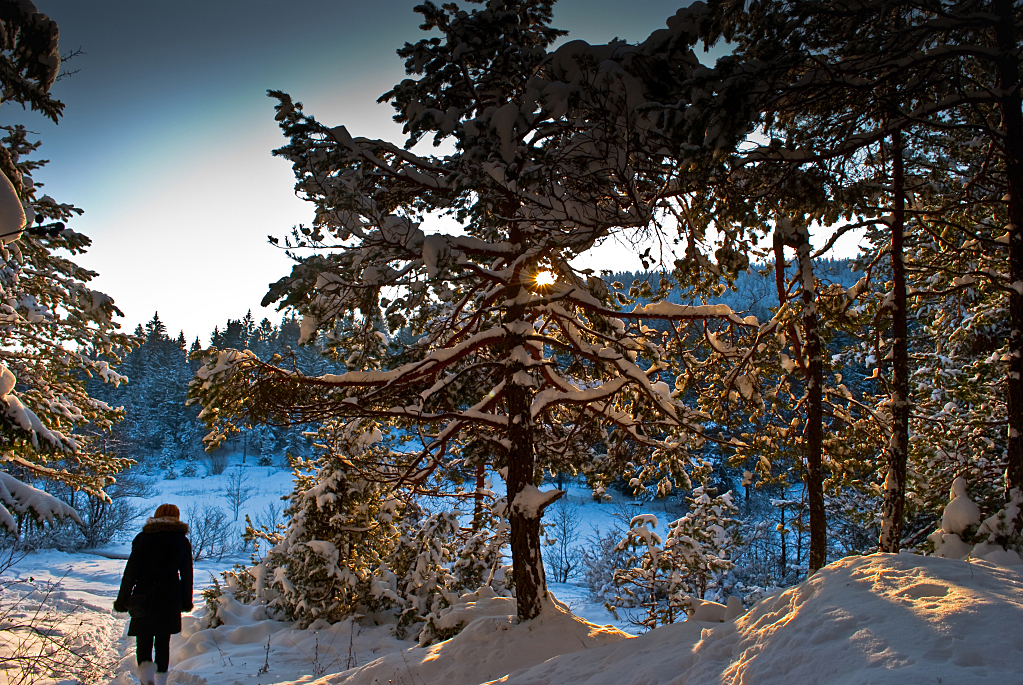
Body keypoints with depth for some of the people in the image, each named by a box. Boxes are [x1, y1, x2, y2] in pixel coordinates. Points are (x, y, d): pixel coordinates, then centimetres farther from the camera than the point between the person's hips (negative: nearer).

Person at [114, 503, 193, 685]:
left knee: (143, 639, 4)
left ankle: (145, 665, -21)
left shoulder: (144, 539, -3)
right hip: (170, 600, 2)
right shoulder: (182, 542, 2)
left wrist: (122, 600, 3)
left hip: (144, 598, -2)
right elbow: (186, 575, 6)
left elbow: (131, 572, -4)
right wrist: (186, 602, 16)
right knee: (163, 641, 15)